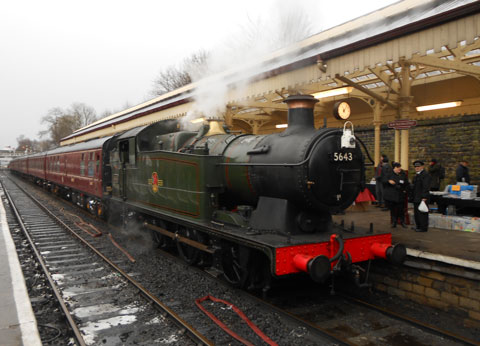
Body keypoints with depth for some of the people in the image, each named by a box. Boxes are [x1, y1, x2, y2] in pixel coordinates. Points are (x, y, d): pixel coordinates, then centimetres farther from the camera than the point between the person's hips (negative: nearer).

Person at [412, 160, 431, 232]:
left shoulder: (425, 175, -14)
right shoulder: (417, 174, 18)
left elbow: (426, 187, -19)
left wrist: (424, 197, -22)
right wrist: (413, 196, 21)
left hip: (422, 198, -10)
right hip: (416, 198, 10)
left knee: (422, 213, -4)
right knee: (416, 212, 15)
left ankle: (423, 228, 3)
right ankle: (418, 226, 25)